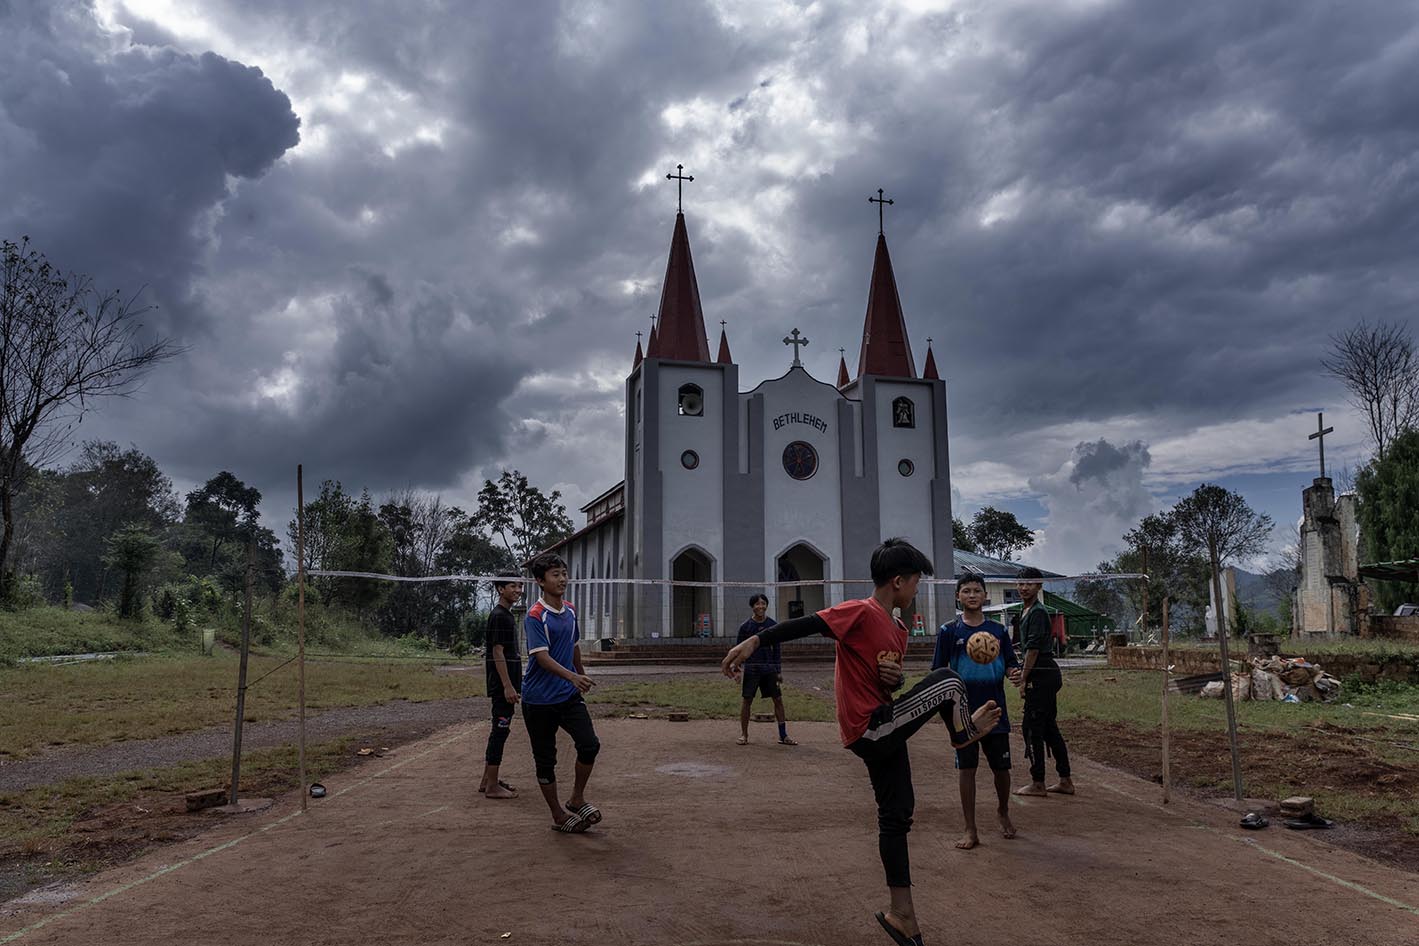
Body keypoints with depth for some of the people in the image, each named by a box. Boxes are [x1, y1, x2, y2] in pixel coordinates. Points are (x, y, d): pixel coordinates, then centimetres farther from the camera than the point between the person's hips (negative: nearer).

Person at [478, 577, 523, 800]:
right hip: (502, 684, -10)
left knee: (499, 729, 15)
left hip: (506, 683, 10)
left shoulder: (506, 615, 17)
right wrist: (507, 686, -23)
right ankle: (492, 786, -1)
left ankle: (488, 780, 23)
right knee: (500, 730, -6)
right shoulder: (499, 616, -14)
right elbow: (497, 652, -19)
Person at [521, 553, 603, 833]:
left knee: (590, 745, -8)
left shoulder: (570, 610, 7)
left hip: (569, 695, 6)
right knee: (545, 760, 5)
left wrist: (582, 675, 29)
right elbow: (542, 657, -25)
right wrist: (573, 677, -38)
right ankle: (558, 816, 21)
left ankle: (577, 799, 13)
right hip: (539, 699, -5)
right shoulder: (535, 616, -16)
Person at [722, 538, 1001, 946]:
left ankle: (900, 913, 23)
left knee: (896, 814, 13)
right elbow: (803, 625, -24)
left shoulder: (898, 631, 14)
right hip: (870, 731, -9)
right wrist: (753, 641, -34)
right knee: (946, 679, -7)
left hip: (881, 735, 9)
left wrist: (896, 679, -3)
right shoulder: (860, 613, -16)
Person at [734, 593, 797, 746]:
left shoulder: (773, 625, 3)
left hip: (769, 668, 2)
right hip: (751, 668, -2)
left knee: (778, 699, 1)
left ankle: (783, 736, 8)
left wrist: (779, 671, 5)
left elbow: (777, 649, 8)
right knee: (747, 701, 0)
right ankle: (744, 735, 12)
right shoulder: (745, 627, -2)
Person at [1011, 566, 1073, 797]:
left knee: (1032, 728, -5)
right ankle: (1065, 781, 20)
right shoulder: (1026, 611, 16)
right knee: (1050, 728, 14)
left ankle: (1038, 784, 0)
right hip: (1048, 675, 10)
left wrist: (1024, 678, -15)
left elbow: (1033, 648, -18)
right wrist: (1024, 676, 14)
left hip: (1042, 676, -10)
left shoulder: (1037, 612, -14)